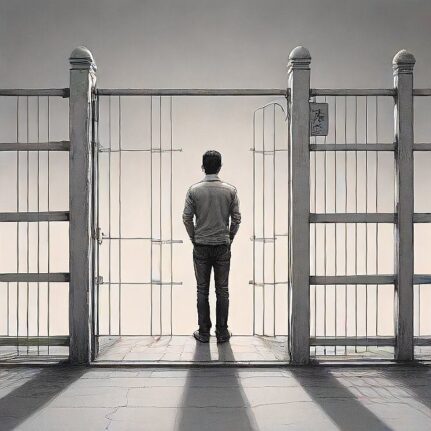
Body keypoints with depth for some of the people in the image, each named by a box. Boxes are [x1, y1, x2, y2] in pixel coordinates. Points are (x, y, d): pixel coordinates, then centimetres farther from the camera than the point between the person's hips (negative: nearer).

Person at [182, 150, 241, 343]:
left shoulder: (194, 190, -4)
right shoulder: (230, 190, -3)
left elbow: (187, 218, -3)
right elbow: (236, 218, -1)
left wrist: (194, 238, 10)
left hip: (201, 247, 0)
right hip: (222, 247, 0)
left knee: (202, 290, 7)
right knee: (222, 290, 7)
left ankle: (204, 332, 11)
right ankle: (222, 332, 12)